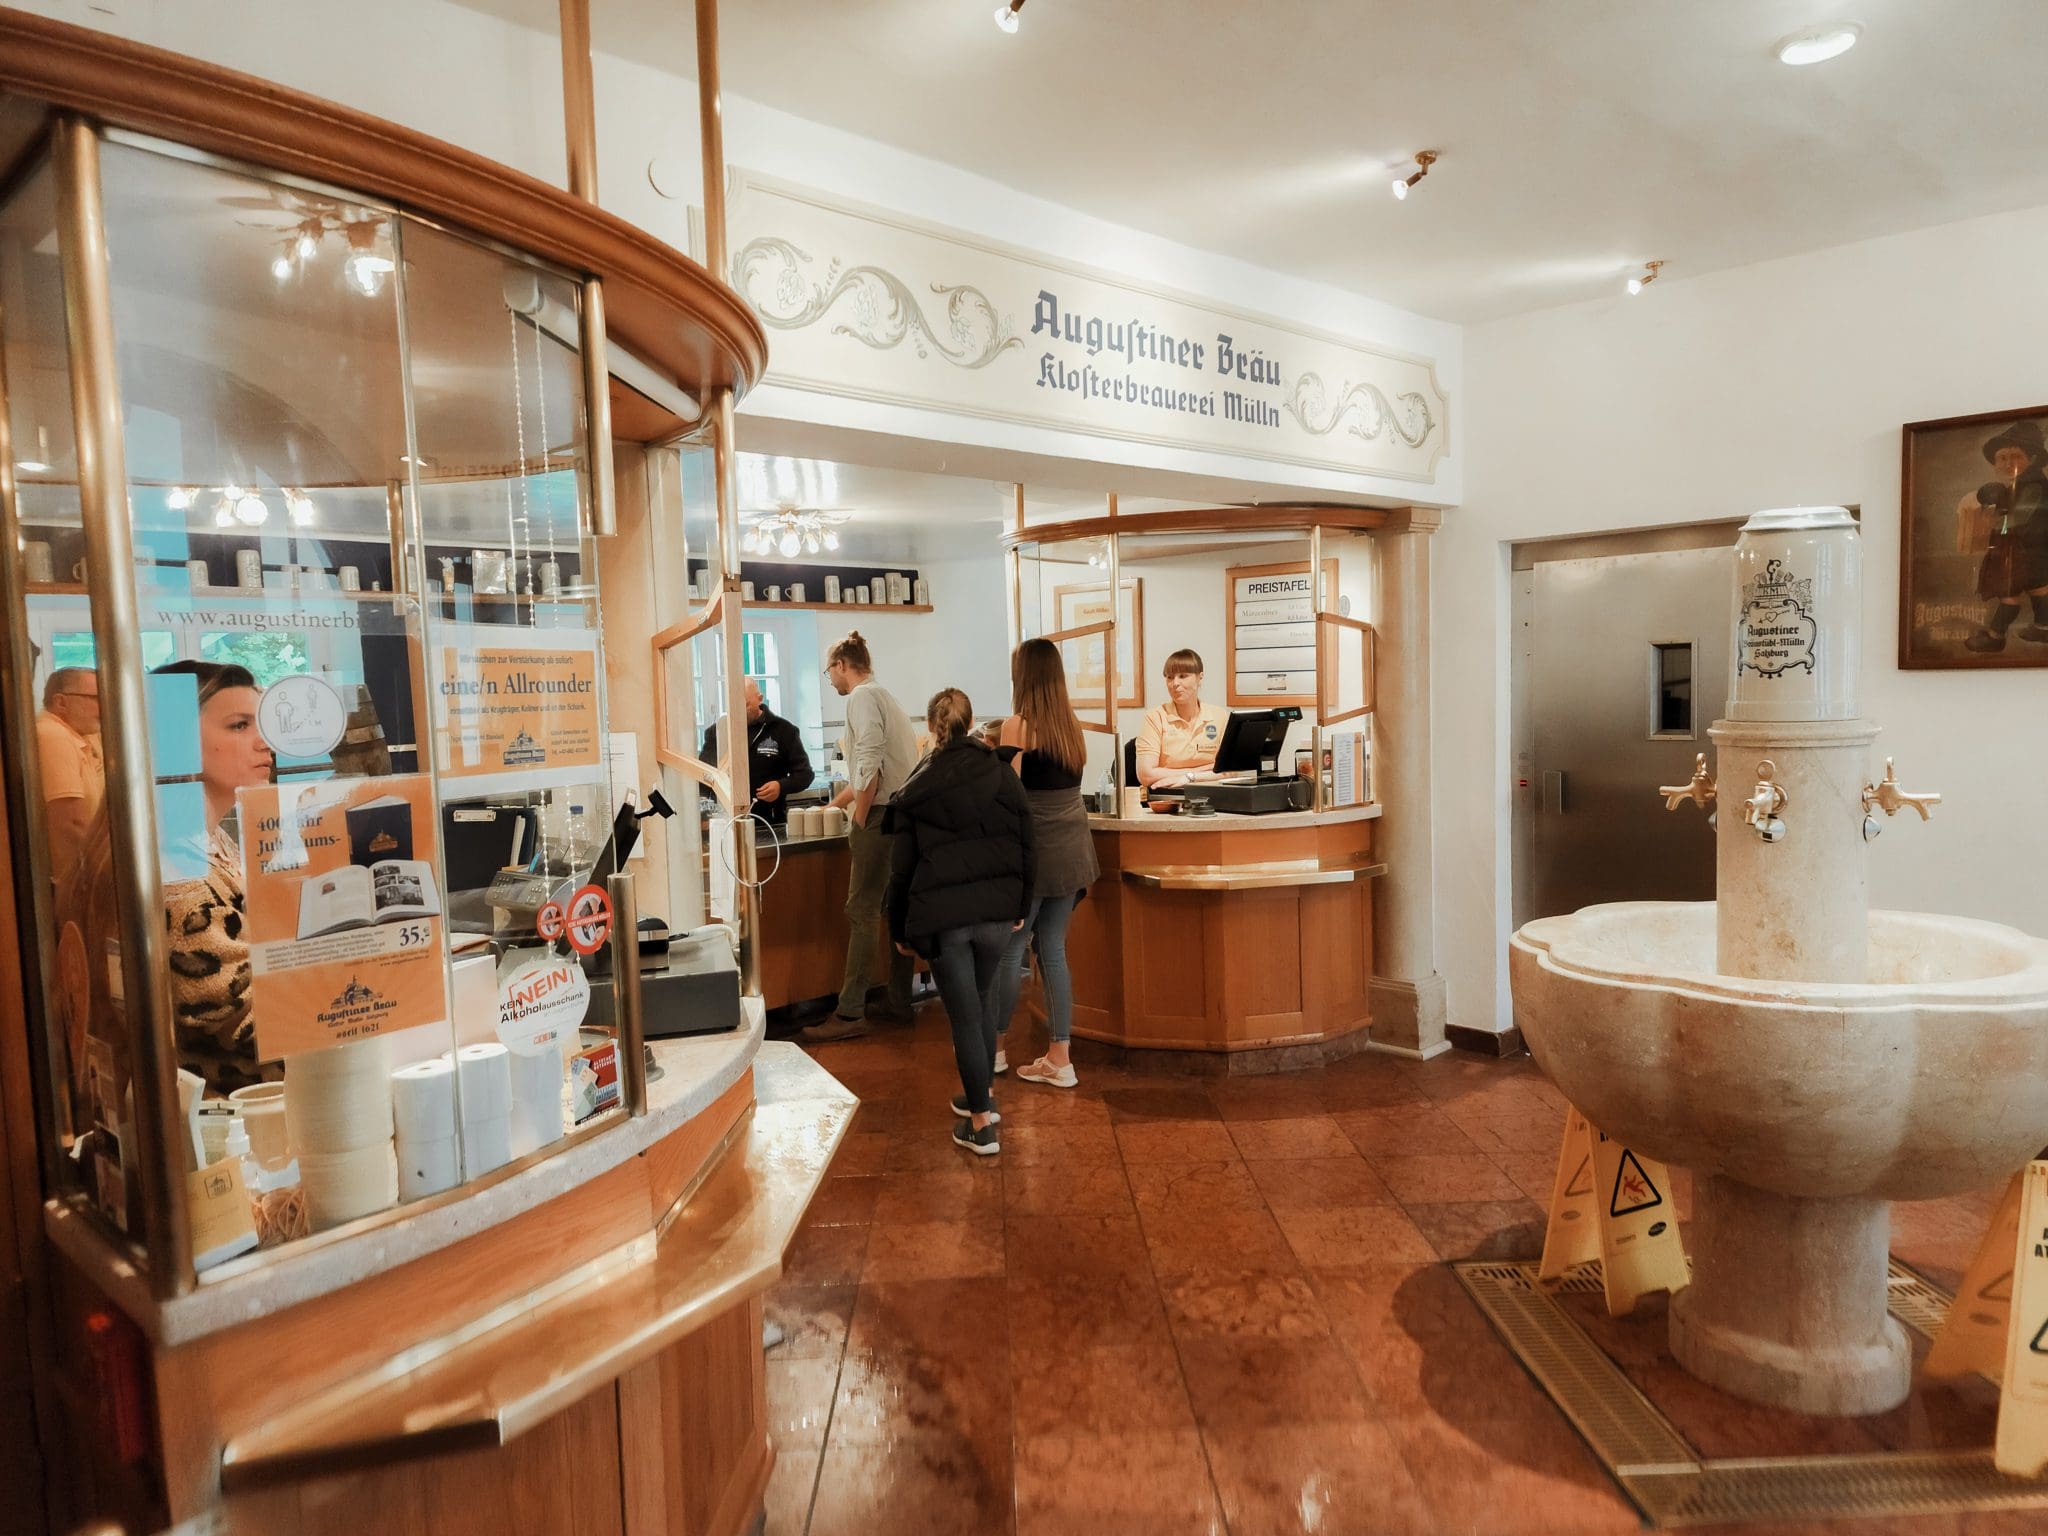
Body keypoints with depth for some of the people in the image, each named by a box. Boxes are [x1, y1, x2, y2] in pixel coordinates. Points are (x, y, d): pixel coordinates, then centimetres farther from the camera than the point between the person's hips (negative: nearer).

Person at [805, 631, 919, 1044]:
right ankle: (900, 1002, 19)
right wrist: (832, 807, 34)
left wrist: (859, 820, -14)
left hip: (880, 815, -10)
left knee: (862, 911, -8)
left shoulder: (862, 697, -9)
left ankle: (850, 1014, -6)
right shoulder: (884, 696, 21)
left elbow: (870, 765, -21)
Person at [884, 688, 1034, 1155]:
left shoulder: (916, 789, -2)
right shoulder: (1003, 778, 1)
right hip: (997, 912, 3)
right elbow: (1025, 850, 5)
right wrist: (1021, 908, 16)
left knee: (964, 1015, 3)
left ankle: (981, 1123, 7)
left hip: (941, 918, -3)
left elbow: (902, 867, 1)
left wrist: (899, 929, 10)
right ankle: (980, 1096, 33)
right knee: (978, 1003, 21)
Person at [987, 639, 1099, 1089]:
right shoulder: (1072, 723, 7)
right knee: (1053, 951, 11)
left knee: (1010, 949, 8)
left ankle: (993, 1045, 22)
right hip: (1072, 846, 6)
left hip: (1035, 848, -6)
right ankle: (1059, 1059, 14)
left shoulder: (1018, 725, -11)